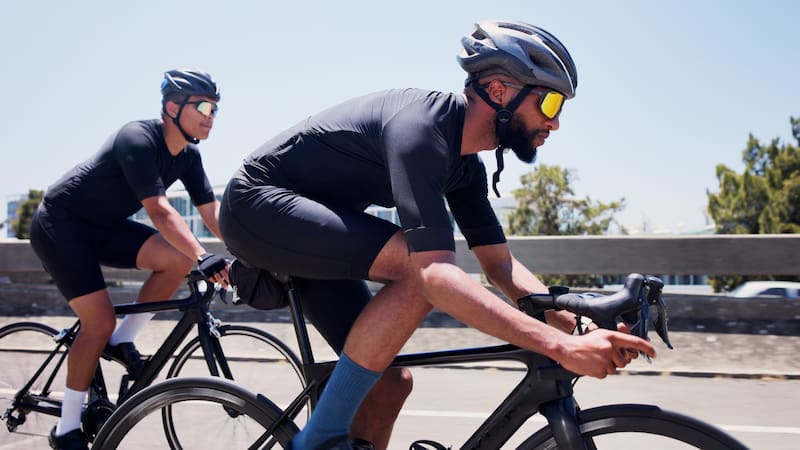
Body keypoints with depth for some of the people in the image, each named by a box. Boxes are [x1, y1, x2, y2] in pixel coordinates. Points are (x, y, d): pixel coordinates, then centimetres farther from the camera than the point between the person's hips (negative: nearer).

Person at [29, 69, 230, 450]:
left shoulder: (188, 156, -3)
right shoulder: (138, 139, -27)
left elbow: (212, 210, -6)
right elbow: (158, 210, -37)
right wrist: (203, 257, -47)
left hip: (102, 226, 7)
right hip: (59, 223, -7)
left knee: (178, 259, -16)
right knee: (100, 321, -16)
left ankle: (122, 340, 1)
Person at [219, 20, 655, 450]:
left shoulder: (465, 165, 3)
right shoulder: (422, 126, -28)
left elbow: (500, 265, 3)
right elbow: (436, 276, -39)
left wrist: (580, 323, -12)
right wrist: (562, 347, -43)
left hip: (308, 234, 9)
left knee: (390, 382, 2)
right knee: (421, 269, -29)